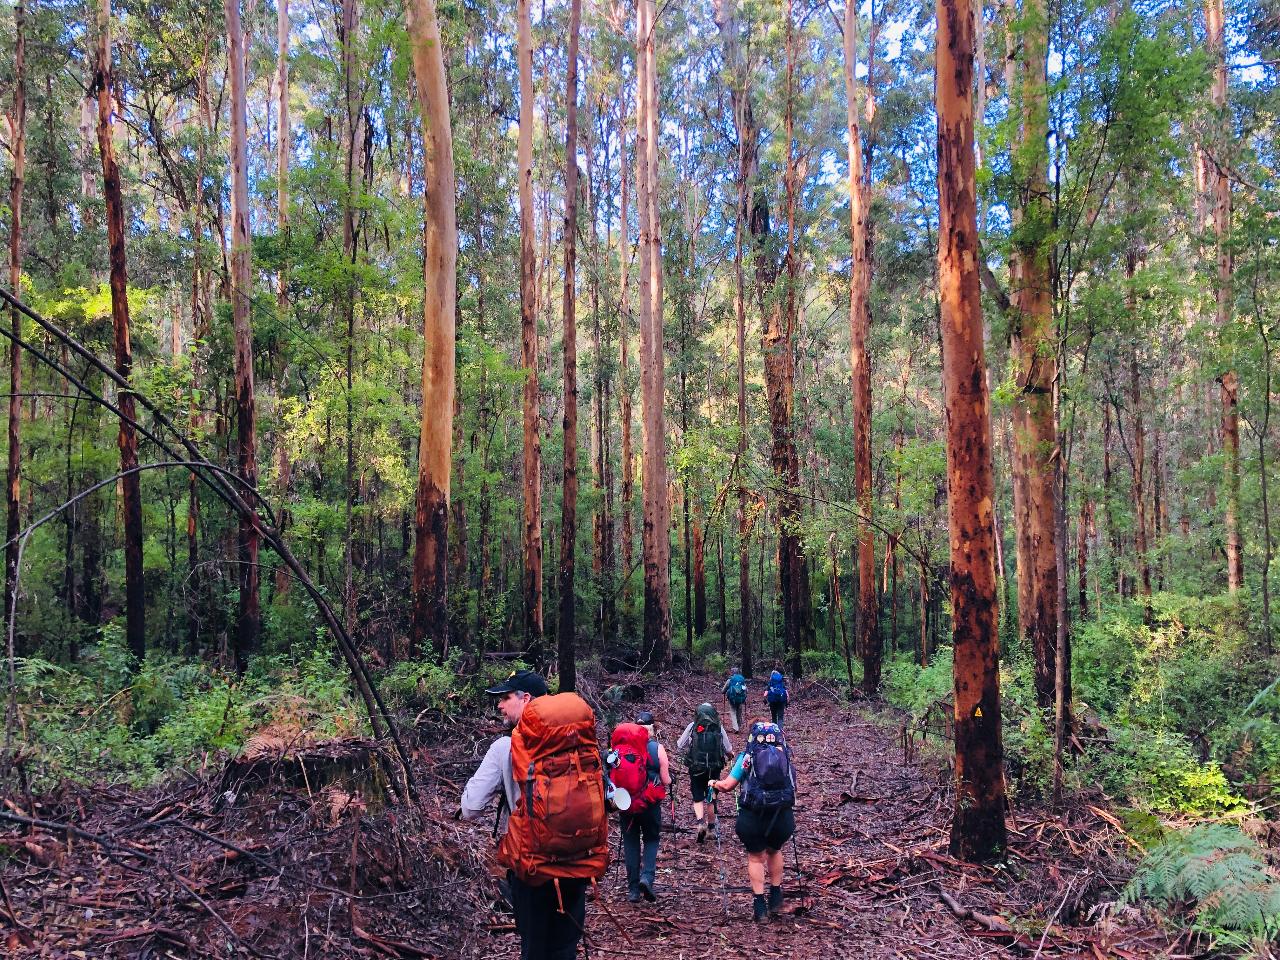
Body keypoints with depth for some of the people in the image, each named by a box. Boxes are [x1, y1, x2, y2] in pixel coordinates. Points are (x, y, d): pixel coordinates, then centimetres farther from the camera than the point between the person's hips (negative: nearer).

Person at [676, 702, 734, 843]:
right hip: (714, 768, 1)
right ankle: (711, 825, 31)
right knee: (711, 797, 19)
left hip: (696, 768, -1)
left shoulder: (692, 726, -4)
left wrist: (688, 750, 24)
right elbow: (728, 750, 3)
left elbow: (679, 746, 1)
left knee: (698, 798, 9)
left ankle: (700, 821, -14)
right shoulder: (719, 727, -2)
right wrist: (731, 754, 26)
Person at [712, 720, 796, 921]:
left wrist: (714, 784, 17)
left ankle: (759, 904, 14)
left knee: (756, 856, 14)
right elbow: (791, 783, 12)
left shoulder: (747, 756, -3)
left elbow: (728, 785, -4)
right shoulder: (784, 756, 5)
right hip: (782, 814, 3)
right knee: (774, 851, 27)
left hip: (753, 815, -2)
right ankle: (776, 896, 34)